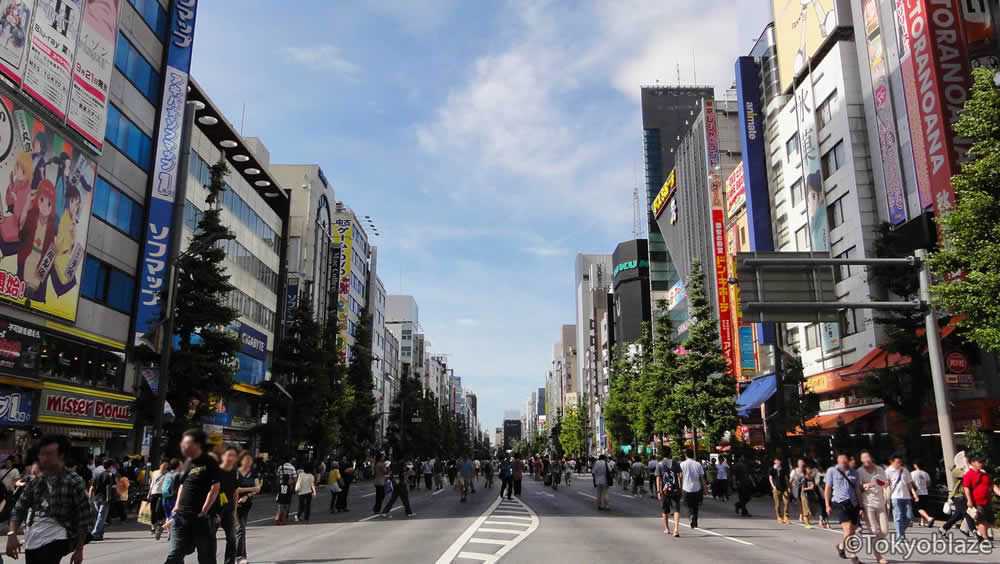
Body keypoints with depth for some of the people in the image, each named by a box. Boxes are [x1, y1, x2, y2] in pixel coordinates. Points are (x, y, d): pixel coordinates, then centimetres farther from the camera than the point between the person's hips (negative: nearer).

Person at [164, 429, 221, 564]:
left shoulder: (209, 462, -11)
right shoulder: (187, 462, 12)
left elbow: (215, 488, -15)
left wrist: (203, 512, -17)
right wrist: (177, 506, 12)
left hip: (201, 518, -7)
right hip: (181, 516, 7)